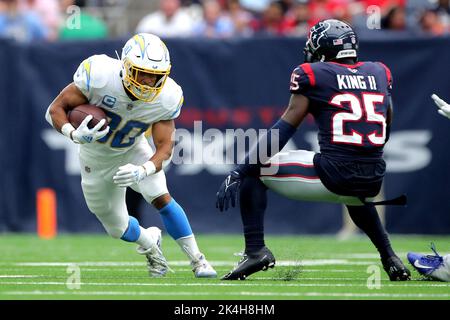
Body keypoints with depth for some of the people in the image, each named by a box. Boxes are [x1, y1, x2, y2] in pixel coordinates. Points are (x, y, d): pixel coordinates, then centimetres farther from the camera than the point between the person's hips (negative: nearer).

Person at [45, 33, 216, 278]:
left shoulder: (165, 98, -27)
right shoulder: (100, 76, -35)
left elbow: (164, 147, -23)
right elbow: (55, 109, -27)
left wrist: (143, 171, -44)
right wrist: (75, 134, -48)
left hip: (132, 150, 0)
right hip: (97, 156, 0)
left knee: (161, 198, -22)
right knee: (117, 228, 8)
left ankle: (196, 260, -8)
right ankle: (150, 243, 42)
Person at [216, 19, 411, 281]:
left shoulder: (313, 74, 0)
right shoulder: (379, 73, 14)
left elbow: (285, 128, -5)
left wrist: (240, 173, -4)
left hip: (331, 176, -6)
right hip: (373, 183, 6)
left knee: (253, 170, 11)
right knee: (355, 197, 43)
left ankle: (255, 249, -1)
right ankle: (389, 258, 29)